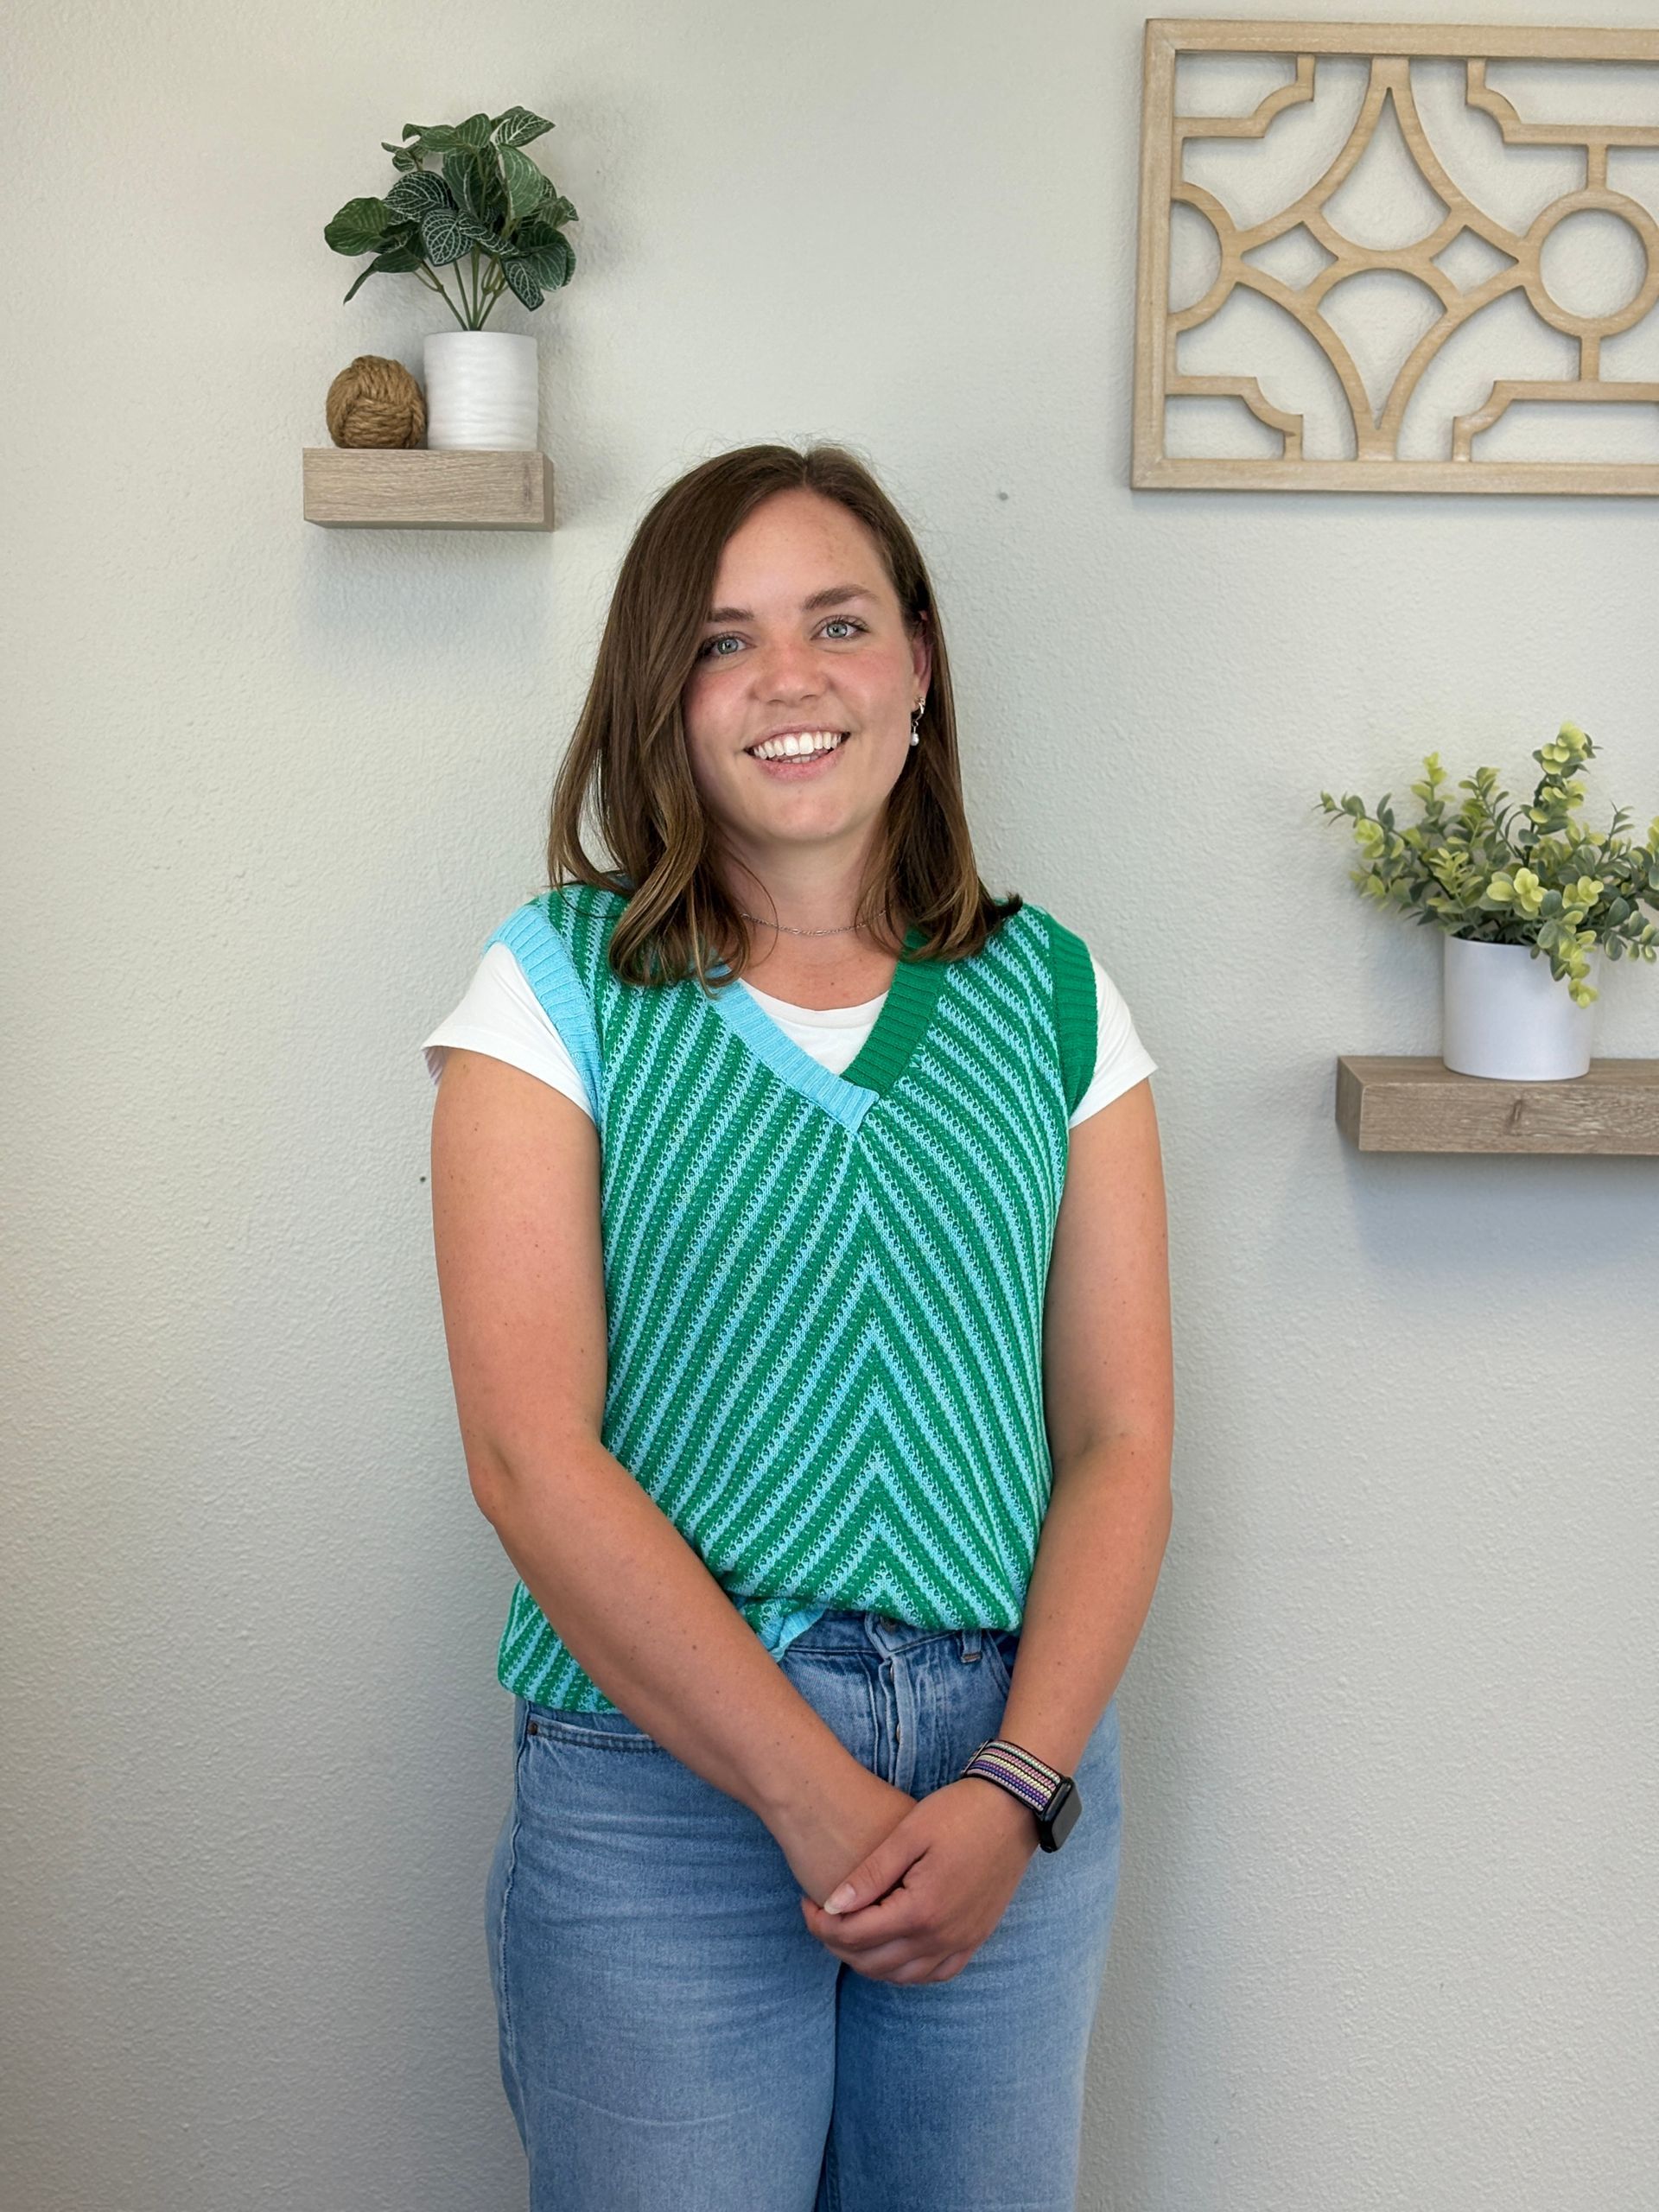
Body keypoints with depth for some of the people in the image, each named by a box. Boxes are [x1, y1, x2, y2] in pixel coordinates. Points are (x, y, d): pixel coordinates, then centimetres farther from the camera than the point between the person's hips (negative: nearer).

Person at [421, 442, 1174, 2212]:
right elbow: (532, 1454, -10)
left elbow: (1120, 1435, 2)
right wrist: (818, 1800, -13)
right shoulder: (558, 986, -3)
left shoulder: (1052, 997, 4)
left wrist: (1015, 1789, -10)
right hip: (663, 1772, -2)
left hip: (1014, 1767, 3)